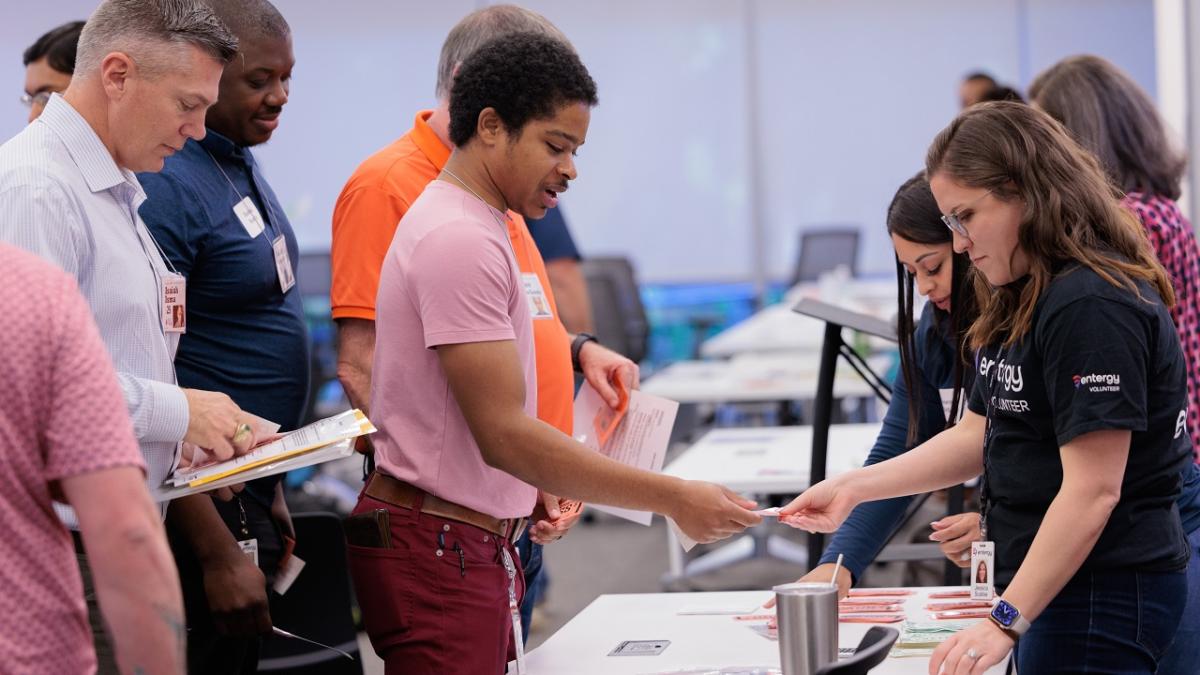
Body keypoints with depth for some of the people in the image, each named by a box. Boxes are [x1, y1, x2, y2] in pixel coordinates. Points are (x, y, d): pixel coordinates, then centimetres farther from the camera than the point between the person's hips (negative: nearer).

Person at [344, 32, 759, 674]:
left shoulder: (472, 227, 15)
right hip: (439, 550, -10)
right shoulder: (460, 240, -18)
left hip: (476, 544, 10)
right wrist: (673, 499, -23)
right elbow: (504, 434, -23)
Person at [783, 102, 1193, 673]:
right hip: (1053, 589, 9)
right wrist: (852, 488, 9)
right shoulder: (1026, 301, 13)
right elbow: (978, 435, 17)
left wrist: (1006, 621, -24)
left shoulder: (1095, 307, -19)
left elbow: (1093, 491, -23)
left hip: (1103, 598, -9)